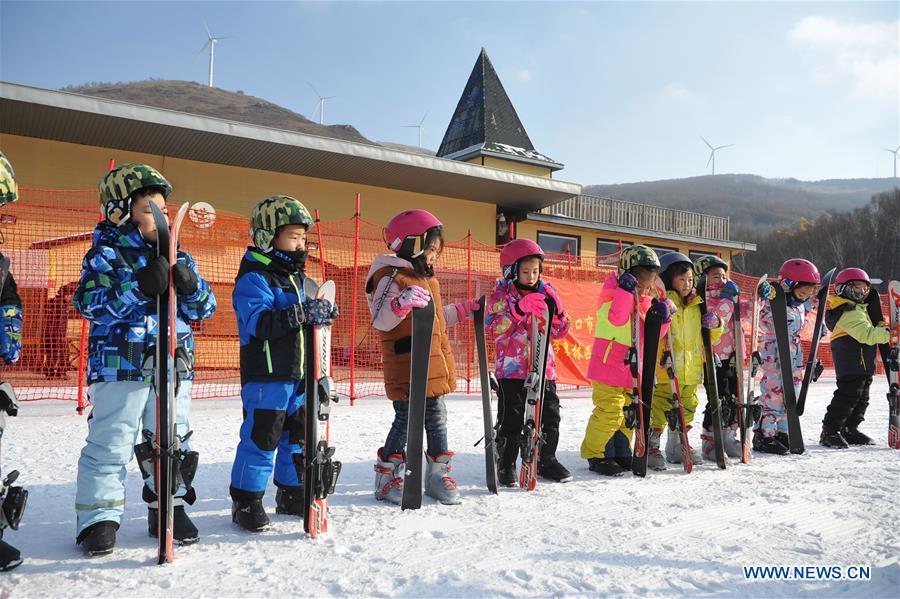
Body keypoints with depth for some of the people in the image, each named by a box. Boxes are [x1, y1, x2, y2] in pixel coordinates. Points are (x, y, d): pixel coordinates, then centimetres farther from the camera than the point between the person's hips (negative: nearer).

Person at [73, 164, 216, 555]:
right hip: (119, 366, -5)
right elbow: (90, 303, -15)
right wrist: (140, 286, -26)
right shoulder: (106, 254, -2)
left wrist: (190, 285, -14)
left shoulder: (176, 257, 12)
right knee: (110, 445, 0)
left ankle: (169, 508, 25)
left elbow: (204, 308, 8)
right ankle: (98, 517, 14)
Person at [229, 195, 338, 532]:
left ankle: (291, 494, 30)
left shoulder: (297, 276, 15)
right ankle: (246, 502, 13)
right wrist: (301, 312, -35)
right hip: (266, 376, -8)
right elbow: (259, 321, -26)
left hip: (298, 375, 8)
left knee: (298, 436, 15)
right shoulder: (253, 278, -11)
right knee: (261, 438, -2)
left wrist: (321, 314, 3)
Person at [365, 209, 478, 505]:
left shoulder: (427, 279, 18)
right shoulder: (392, 278, -13)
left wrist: (466, 308, 27)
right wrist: (401, 303, -40)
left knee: (436, 419, 14)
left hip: (433, 367, 9)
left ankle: (438, 474, 26)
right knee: (406, 420, -1)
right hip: (406, 370, -9)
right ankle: (387, 477, 15)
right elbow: (380, 320, -22)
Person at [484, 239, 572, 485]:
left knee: (549, 416, 11)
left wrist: (557, 311, -10)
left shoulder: (546, 292, 10)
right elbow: (493, 328, -15)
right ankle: (506, 465, 14)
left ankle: (546, 460, 28)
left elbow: (560, 332, 10)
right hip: (511, 368, -4)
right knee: (511, 419, -1)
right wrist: (519, 310, -26)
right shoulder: (501, 294, -2)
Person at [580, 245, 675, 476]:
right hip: (608, 368, -8)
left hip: (633, 371, 8)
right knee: (609, 412, -8)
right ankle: (596, 454, 6)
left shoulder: (646, 301, 13)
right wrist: (626, 290, -34)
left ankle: (621, 453, 29)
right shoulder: (615, 294, -10)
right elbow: (616, 319, -29)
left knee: (630, 413, 15)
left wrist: (662, 318, -4)